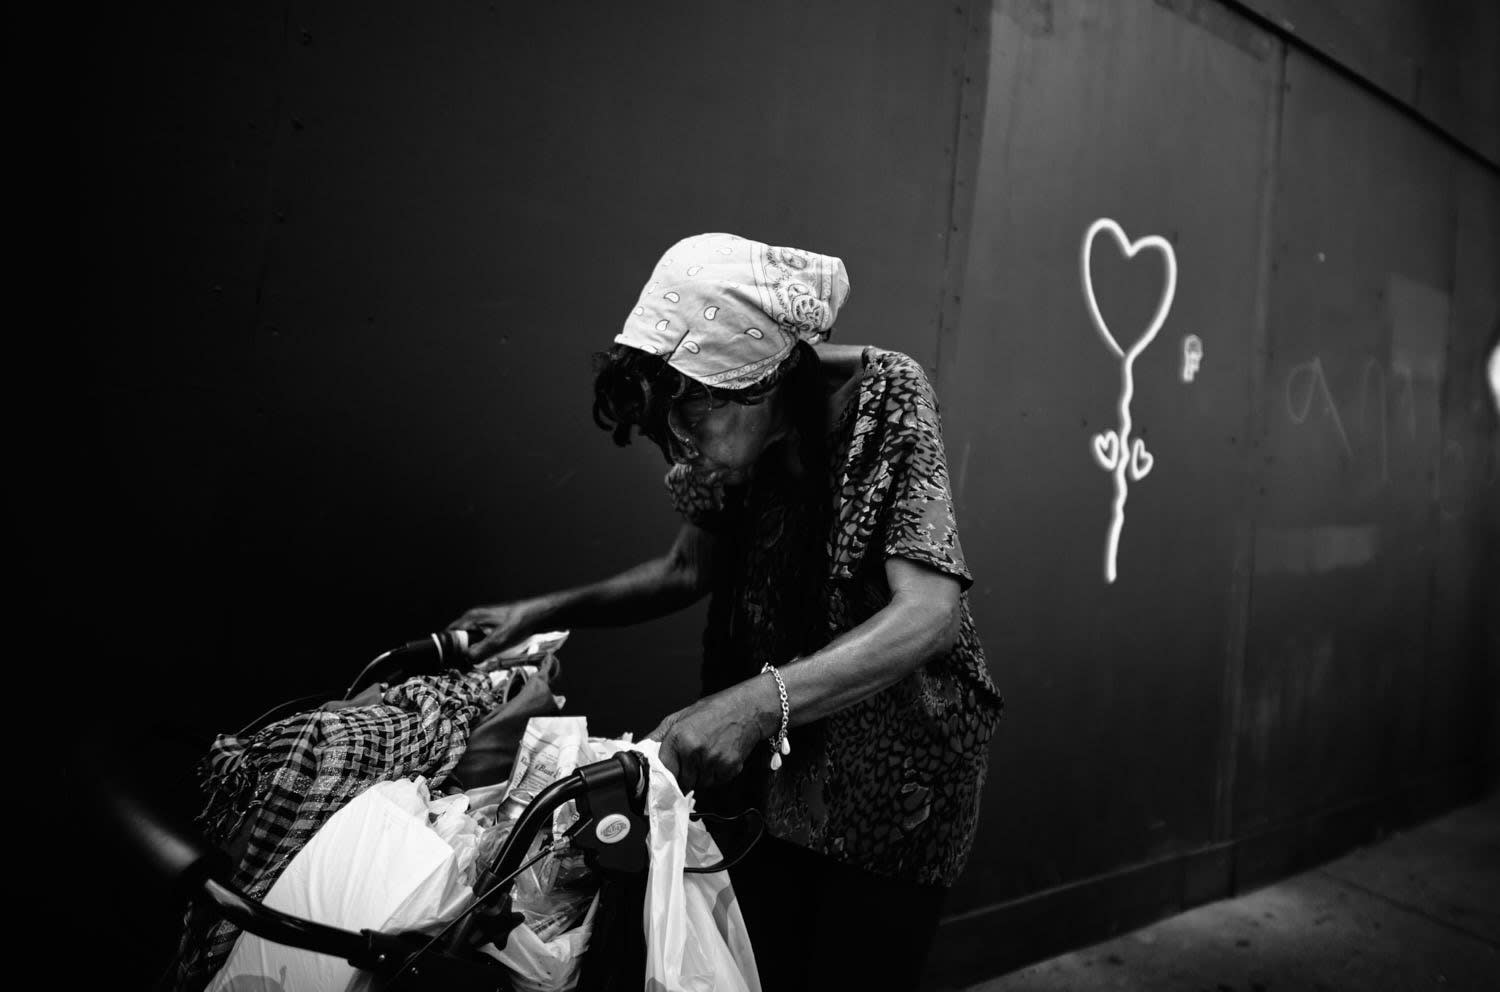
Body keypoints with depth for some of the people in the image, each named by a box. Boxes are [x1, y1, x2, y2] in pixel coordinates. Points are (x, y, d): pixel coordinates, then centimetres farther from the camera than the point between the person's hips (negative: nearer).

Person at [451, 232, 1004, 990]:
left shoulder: (883, 394, -23)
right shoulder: (736, 438, -6)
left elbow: (931, 611, -31)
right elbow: (687, 571, 8)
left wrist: (757, 699, -42)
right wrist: (542, 613, -2)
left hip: (895, 767, -4)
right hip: (782, 762, 5)